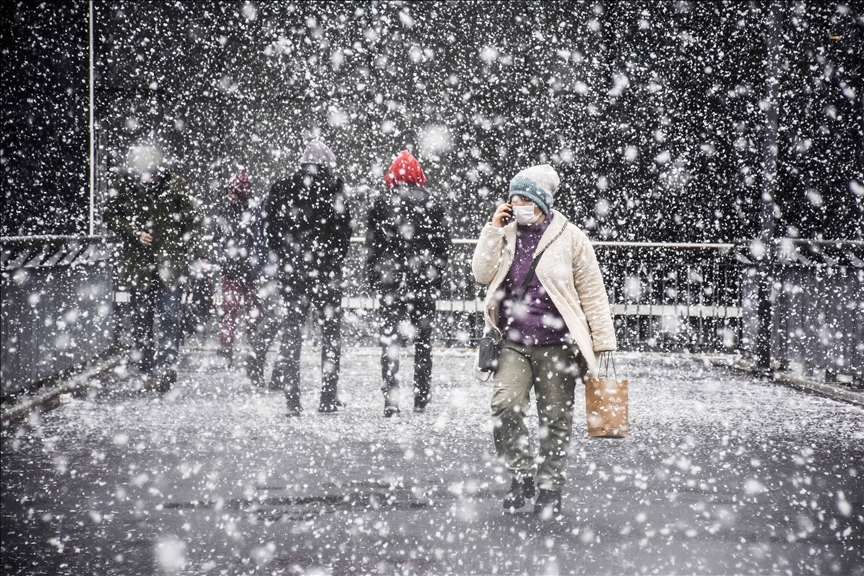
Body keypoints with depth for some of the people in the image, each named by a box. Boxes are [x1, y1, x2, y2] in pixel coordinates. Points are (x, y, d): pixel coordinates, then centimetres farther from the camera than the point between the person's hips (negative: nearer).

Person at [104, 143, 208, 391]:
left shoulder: (175, 185, -3)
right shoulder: (123, 187, -3)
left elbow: (192, 221, 3)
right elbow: (111, 217, 7)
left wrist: (201, 254, -4)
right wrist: (134, 233, -10)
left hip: (171, 261, -2)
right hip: (138, 262, 2)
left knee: (169, 316, -13)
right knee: (141, 320, 6)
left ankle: (165, 366, -17)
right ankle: (147, 371, 14)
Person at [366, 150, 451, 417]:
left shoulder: (381, 204, -1)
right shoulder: (434, 205, 2)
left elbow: (372, 245, 1)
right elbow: (443, 246, 3)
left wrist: (374, 278, 9)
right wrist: (437, 278, 11)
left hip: (391, 283, -1)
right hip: (425, 282, 1)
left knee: (390, 337, -1)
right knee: (423, 339, 11)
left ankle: (391, 398, -12)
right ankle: (422, 397, 15)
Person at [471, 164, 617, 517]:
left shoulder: (569, 237, 0)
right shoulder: (505, 234, 10)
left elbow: (592, 291, 2)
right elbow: (482, 274, 0)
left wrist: (602, 340, -1)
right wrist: (493, 229, -5)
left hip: (556, 345, -2)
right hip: (512, 343, 2)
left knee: (555, 418, 5)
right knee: (504, 407, -16)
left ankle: (550, 485, 19)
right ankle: (521, 474, 1)